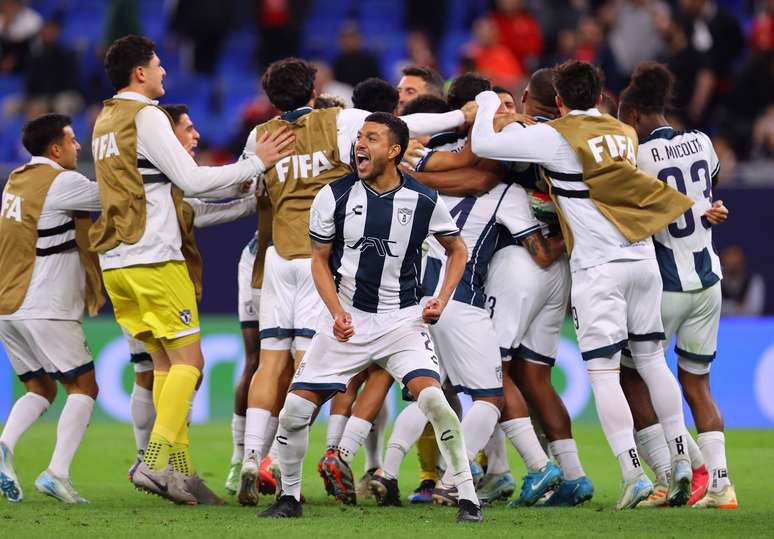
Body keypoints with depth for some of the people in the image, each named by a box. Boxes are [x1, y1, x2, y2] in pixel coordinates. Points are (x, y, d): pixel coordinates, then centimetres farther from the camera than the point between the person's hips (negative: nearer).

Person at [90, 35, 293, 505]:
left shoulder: (105, 121, 17)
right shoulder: (145, 115, -10)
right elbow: (191, 179, -14)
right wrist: (257, 163, -6)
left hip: (116, 261, 9)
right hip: (154, 258, -9)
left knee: (165, 361, 11)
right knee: (188, 360, -5)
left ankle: (180, 468, 7)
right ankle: (155, 461, -16)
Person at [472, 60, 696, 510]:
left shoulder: (554, 136, -5)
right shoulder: (624, 134, 14)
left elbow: (483, 145, -3)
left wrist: (487, 105, 15)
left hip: (598, 266, -6)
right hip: (643, 258, 6)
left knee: (603, 372, -4)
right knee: (652, 360, 15)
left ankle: (633, 473, -12)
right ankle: (681, 462, 15)